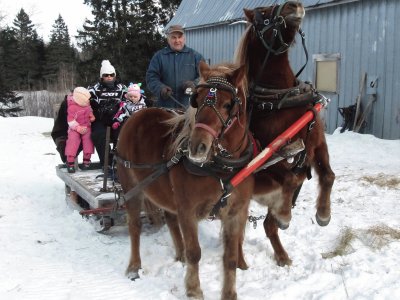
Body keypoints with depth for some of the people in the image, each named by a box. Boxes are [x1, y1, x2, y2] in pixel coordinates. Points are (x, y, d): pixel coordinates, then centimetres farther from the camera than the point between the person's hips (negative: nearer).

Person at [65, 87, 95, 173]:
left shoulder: (86, 102, -3)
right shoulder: (72, 107, -23)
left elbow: (89, 109, 21)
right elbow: (71, 121, -20)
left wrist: (91, 115, 3)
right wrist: (78, 128, -28)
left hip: (86, 127, 5)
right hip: (75, 129, -5)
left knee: (88, 140, -8)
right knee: (72, 141, -17)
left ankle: (87, 160, 8)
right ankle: (70, 163, -7)